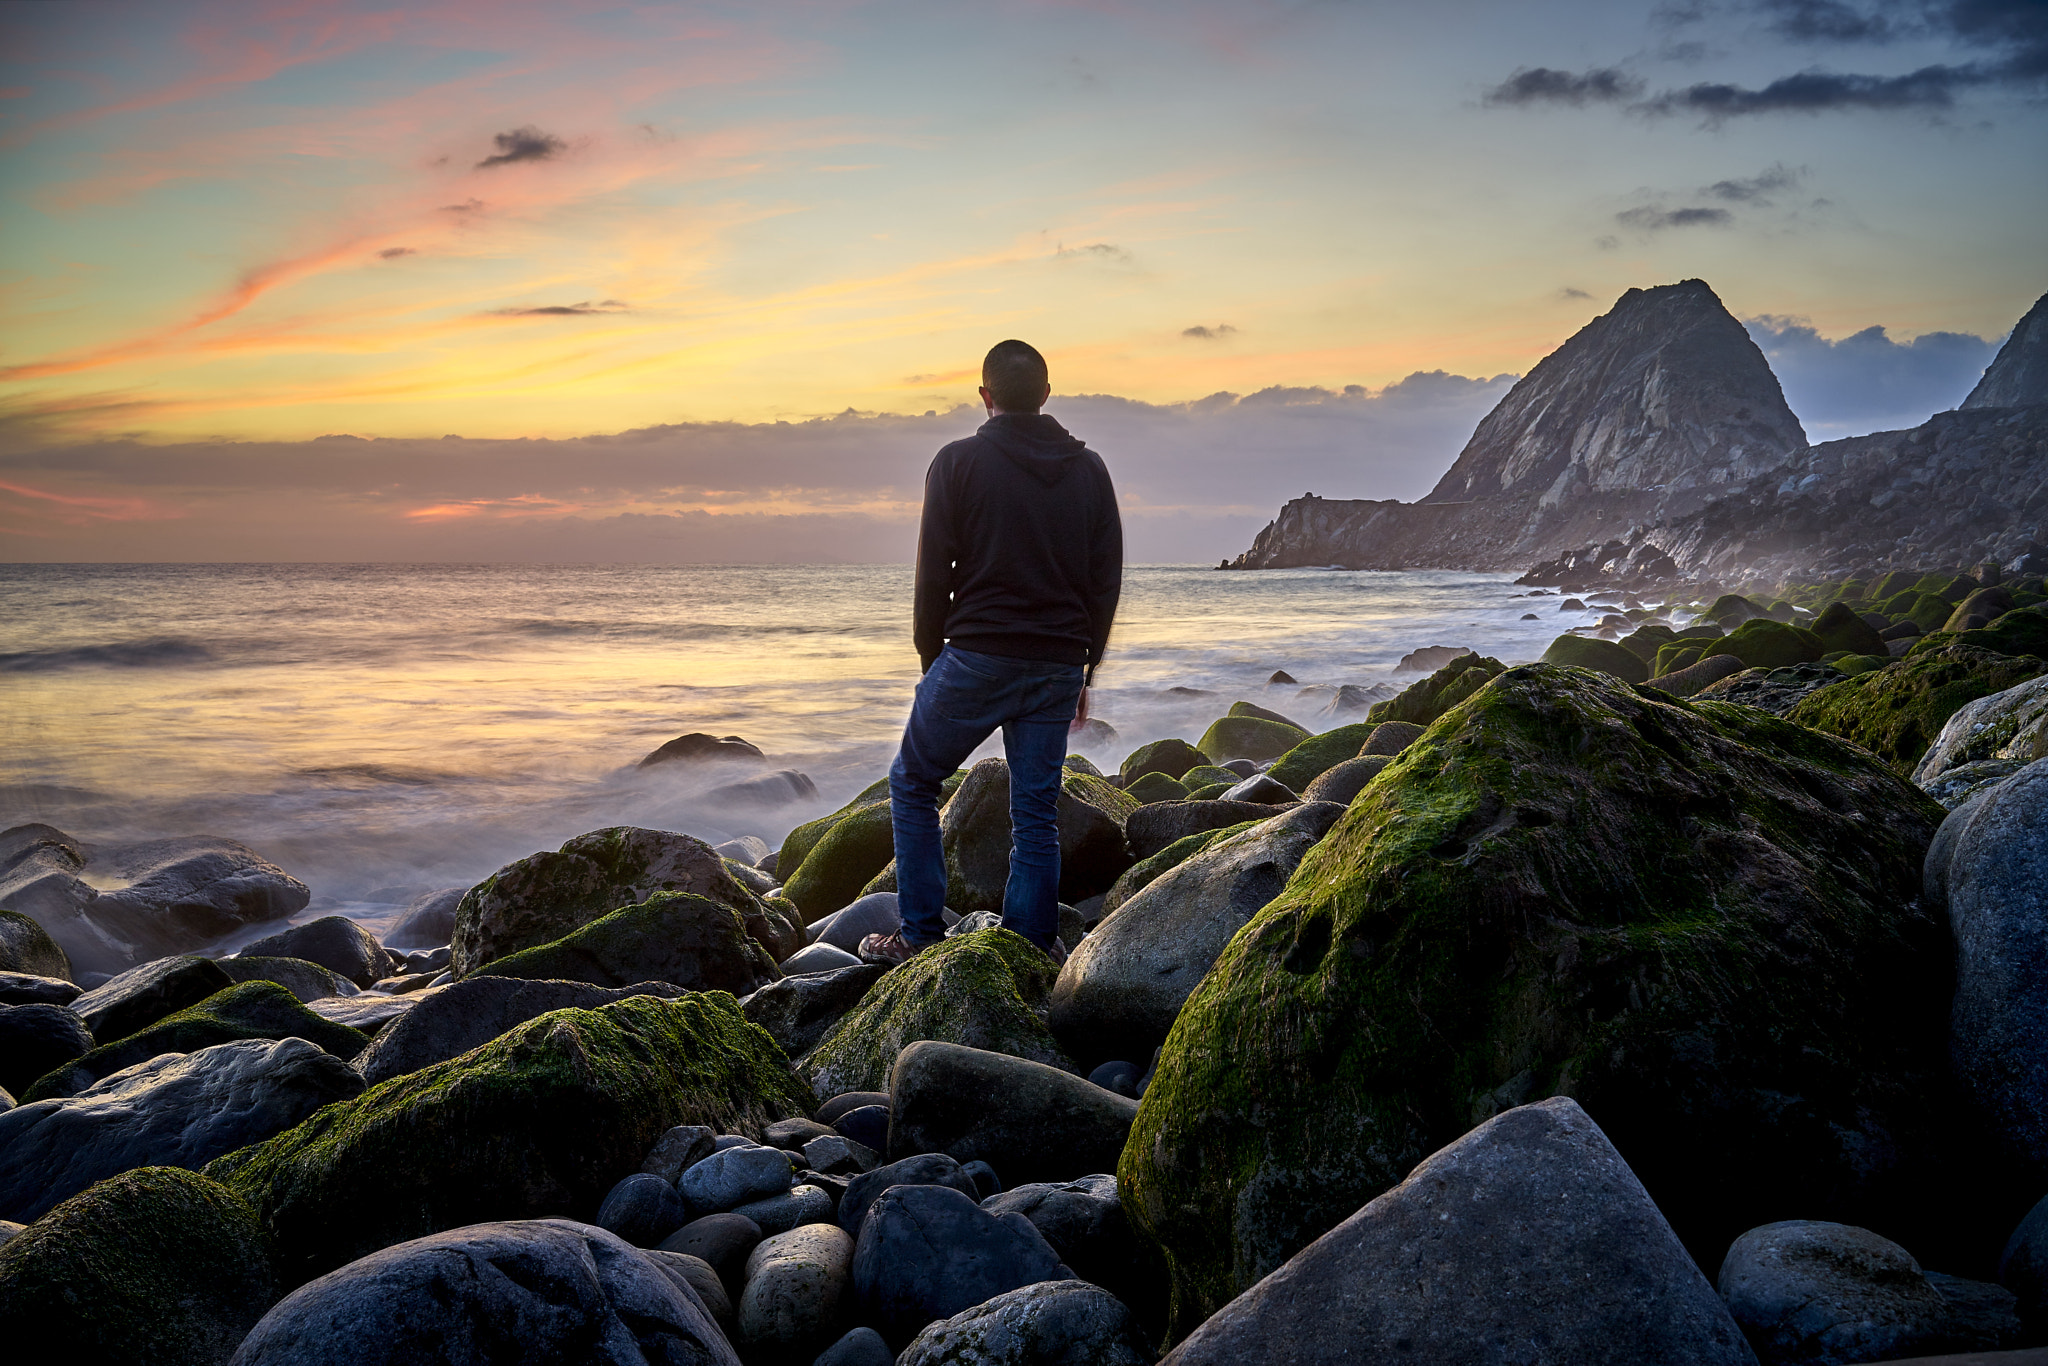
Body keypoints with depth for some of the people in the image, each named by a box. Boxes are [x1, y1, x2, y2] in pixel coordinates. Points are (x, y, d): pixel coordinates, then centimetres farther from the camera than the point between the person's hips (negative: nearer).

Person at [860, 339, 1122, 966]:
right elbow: (1106, 580, 10)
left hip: (977, 659, -3)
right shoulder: (1090, 469, 8)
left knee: (912, 784, 13)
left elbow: (933, 578, -4)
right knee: (1037, 812, 10)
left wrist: (931, 662, 7)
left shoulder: (959, 463, -3)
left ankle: (921, 937, 11)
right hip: (1058, 667, 4)